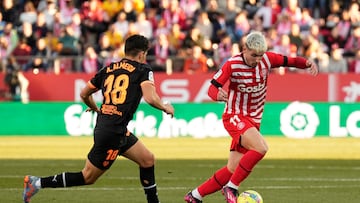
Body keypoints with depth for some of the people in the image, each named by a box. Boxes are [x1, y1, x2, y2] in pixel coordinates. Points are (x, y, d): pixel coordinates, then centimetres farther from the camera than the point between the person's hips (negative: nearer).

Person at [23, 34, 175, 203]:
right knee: (87, 177, 0)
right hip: (114, 131, -8)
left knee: (148, 160, 16)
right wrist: (165, 107, 2)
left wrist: (95, 108, 39)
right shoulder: (143, 70, -4)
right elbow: (150, 98, -18)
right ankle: (38, 183, -2)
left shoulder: (108, 69, 14)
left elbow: (84, 94, 19)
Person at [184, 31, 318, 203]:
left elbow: (291, 61, 5)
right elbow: (212, 88, -16)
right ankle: (231, 188, -18)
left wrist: (307, 63, -16)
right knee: (261, 148, -30)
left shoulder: (267, 60, -2)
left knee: (233, 170, 3)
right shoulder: (232, 65, -15)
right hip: (235, 117, -6)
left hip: (253, 121, 6)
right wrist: (218, 95, -40)